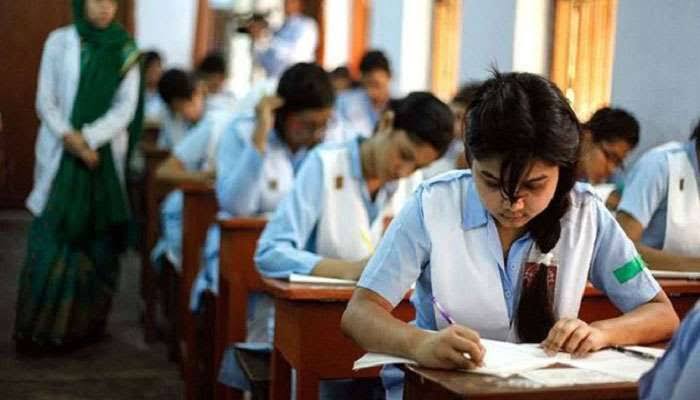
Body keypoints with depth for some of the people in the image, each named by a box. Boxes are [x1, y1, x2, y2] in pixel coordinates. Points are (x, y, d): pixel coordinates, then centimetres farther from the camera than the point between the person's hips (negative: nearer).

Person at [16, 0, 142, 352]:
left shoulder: (125, 50, 4)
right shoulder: (59, 41, 3)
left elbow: (125, 107, -2)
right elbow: (45, 100, 0)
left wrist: (88, 138, -15)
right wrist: (67, 135, -17)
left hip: (104, 157, 1)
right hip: (60, 155, -1)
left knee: (99, 242, 1)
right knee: (52, 241, -6)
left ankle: (86, 325, 10)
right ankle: (40, 328, -2)